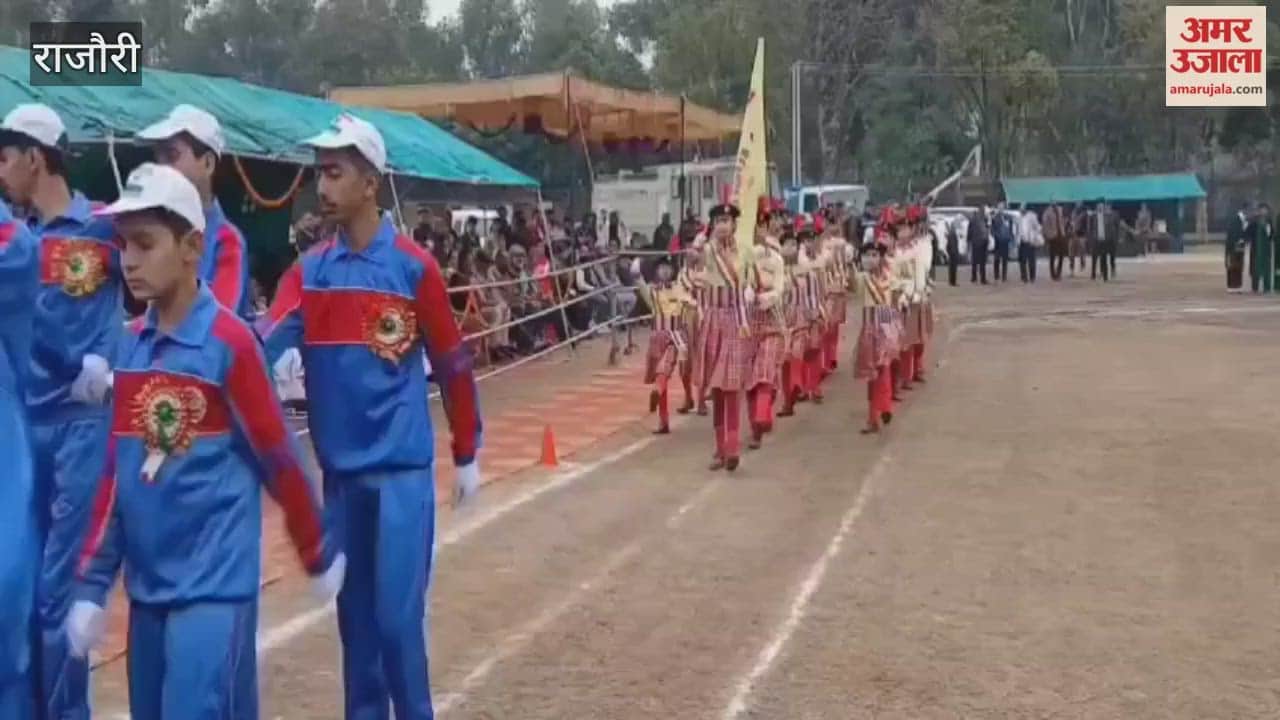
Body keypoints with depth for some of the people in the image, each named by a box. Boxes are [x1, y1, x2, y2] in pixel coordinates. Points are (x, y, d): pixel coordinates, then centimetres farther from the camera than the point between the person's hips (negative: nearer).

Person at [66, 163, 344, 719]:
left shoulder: (230, 342, -12)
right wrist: (92, 585, 8)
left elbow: (279, 460, -6)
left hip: (215, 584, -6)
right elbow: (115, 470, 9)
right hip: (147, 584, 7)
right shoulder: (131, 346, 6)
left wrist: (319, 555, 3)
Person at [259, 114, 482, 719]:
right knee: (354, 613, 13)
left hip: (402, 466, -4)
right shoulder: (308, 271, 4)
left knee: (397, 614, -4)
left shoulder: (414, 267, -7)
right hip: (340, 468, 4)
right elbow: (266, 342, -9)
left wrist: (467, 456, 6)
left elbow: (452, 365, 0)